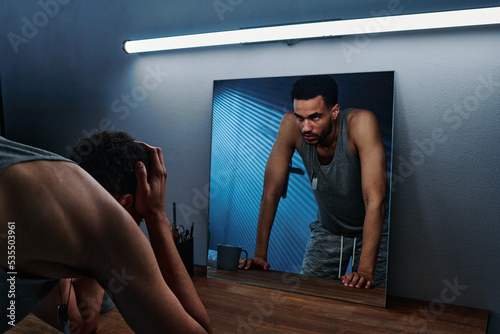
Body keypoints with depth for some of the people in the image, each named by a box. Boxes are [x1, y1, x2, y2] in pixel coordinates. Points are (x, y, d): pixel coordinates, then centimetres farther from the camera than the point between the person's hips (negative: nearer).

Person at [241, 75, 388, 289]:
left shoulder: (361, 123, -30)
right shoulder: (291, 125, -21)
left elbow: (375, 200, -34)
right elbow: (271, 191, -16)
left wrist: (365, 270, -39)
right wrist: (260, 255, -16)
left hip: (373, 228, -2)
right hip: (327, 229, 3)